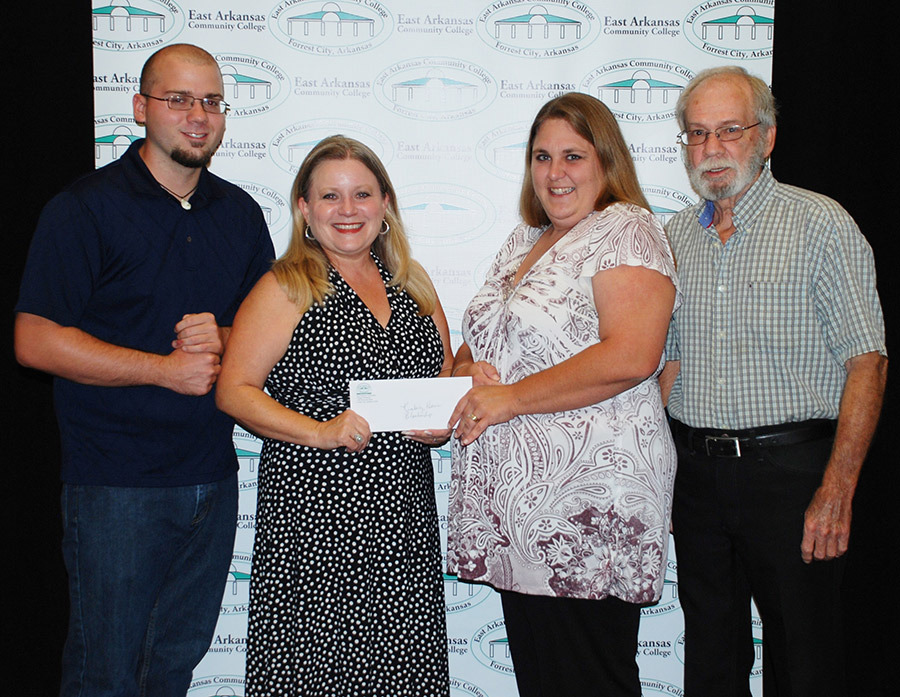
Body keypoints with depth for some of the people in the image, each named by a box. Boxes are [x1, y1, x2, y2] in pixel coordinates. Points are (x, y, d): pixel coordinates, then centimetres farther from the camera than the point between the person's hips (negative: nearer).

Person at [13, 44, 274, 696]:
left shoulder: (241, 213, 10)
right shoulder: (86, 207, -7)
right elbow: (35, 341, -12)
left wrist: (221, 339, -7)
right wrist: (165, 368, -15)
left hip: (213, 477, 5)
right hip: (117, 485, -5)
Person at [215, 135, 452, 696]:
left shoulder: (413, 285, 13)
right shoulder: (286, 288, -2)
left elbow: (445, 376, 21)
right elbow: (235, 391, -6)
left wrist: (443, 422, -1)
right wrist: (322, 432, -18)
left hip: (404, 512, 5)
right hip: (315, 507, -4)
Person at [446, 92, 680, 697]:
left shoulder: (627, 230, -6)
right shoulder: (524, 242, 18)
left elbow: (629, 358, -21)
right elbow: (481, 344, 24)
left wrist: (509, 397, -17)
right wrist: (469, 370, -1)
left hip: (588, 510, -8)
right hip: (516, 505, 8)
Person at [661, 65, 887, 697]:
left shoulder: (820, 224, -5)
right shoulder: (676, 236, 11)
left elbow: (867, 363, -9)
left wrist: (836, 492, -16)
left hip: (790, 466, -4)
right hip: (695, 472, 5)